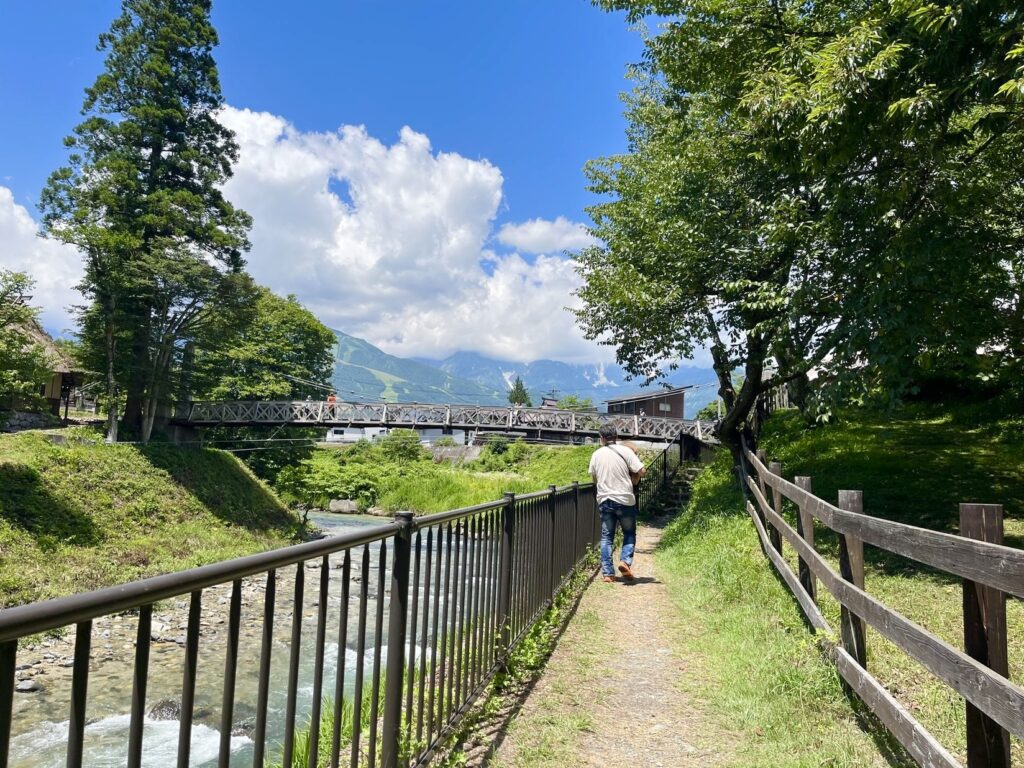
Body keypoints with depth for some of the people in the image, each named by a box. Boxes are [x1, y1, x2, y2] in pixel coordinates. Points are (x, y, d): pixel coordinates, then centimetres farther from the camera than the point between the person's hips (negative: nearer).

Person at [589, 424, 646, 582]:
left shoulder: (596, 454, 2)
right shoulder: (625, 451, -7)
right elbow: (641, 471, -11)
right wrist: (630, 475, 8)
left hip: (604, 500, 2)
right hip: (624, 499, -2)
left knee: (606, 537, 8)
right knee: (629, 532, 14)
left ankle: (607, 572, 6)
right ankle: (625, 560, -6)